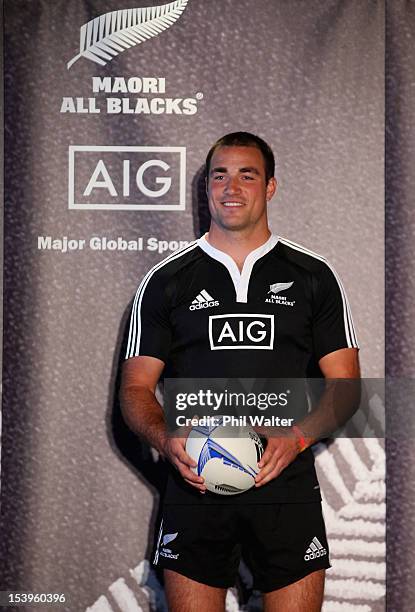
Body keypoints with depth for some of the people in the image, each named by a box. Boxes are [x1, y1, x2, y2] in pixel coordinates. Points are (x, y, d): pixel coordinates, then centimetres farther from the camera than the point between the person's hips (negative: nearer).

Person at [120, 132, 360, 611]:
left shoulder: (313, 277, 8)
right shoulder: (166, 280, 8)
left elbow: (344, 383, 6)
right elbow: (136, 387, 7)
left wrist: (297, 437, -13)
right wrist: (166, 439, -14)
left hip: (287, 485, 0)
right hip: (195, 486, 0)